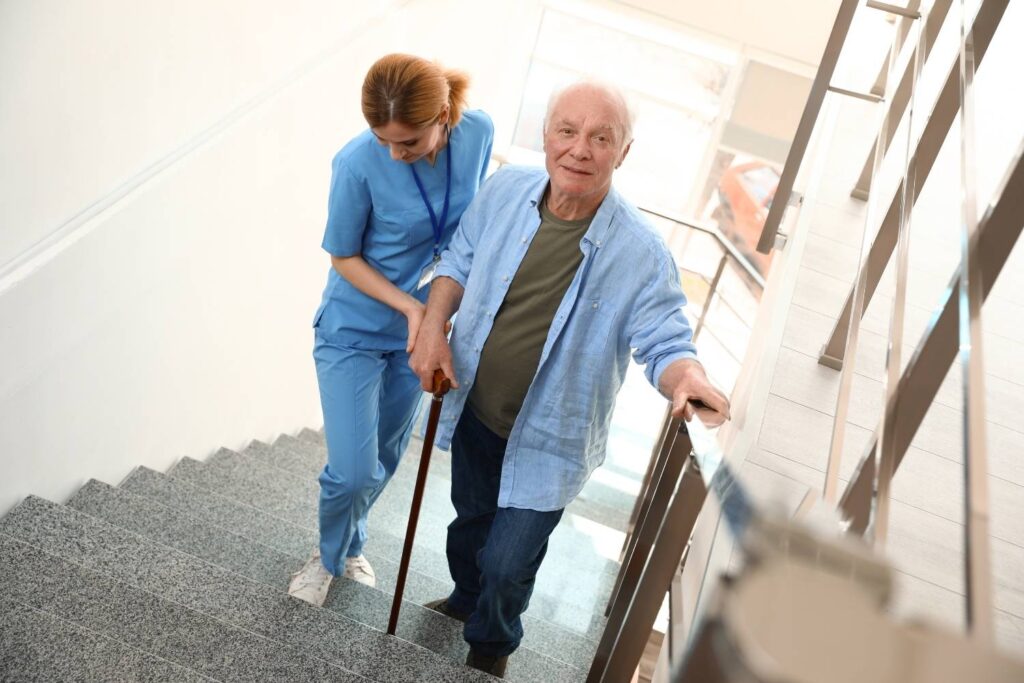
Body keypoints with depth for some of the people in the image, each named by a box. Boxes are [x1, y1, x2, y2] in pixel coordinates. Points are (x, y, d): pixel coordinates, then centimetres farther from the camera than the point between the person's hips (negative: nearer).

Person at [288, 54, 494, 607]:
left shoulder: (478, 134, -15)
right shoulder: (358, 163, -27)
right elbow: (344, 257, -13)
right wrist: (411, 308, -23)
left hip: (419, 328, 4)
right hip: (353, 330, -4)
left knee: (385, 459, 18)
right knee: (353, 472, -6)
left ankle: (349, 545, 46)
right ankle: (329, 555, 27)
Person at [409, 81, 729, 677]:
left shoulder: (640, 252, -25)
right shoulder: (506, 190, -13)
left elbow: (666, 343, -17)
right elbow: (461, 260, 3)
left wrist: (688, 379, -40)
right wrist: (434, 326, -12)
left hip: (545, 441, -4)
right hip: (474, 410, 5)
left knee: (506, 566, 8)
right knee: (470, 520, 30)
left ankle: (491, 644, 45)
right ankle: (465, 600, 64)